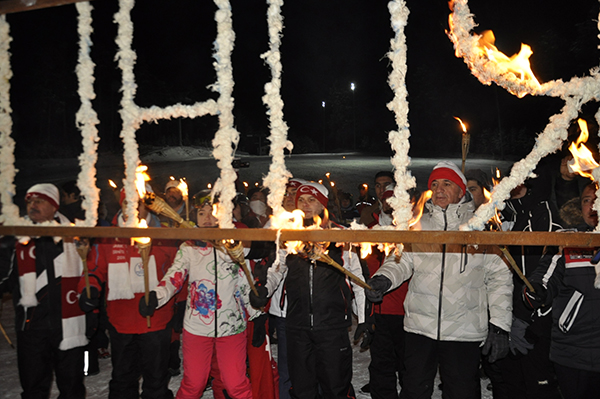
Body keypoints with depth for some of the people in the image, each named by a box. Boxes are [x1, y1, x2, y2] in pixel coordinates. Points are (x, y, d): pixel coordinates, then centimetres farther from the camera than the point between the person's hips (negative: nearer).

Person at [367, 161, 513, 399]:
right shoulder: (418, 226, 9)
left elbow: (499, 277, 3)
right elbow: (401, 260, 2)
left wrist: (499, 326, -3)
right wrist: (383, 279, -20)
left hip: (465, 332, -1)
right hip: (419, 326, 2)